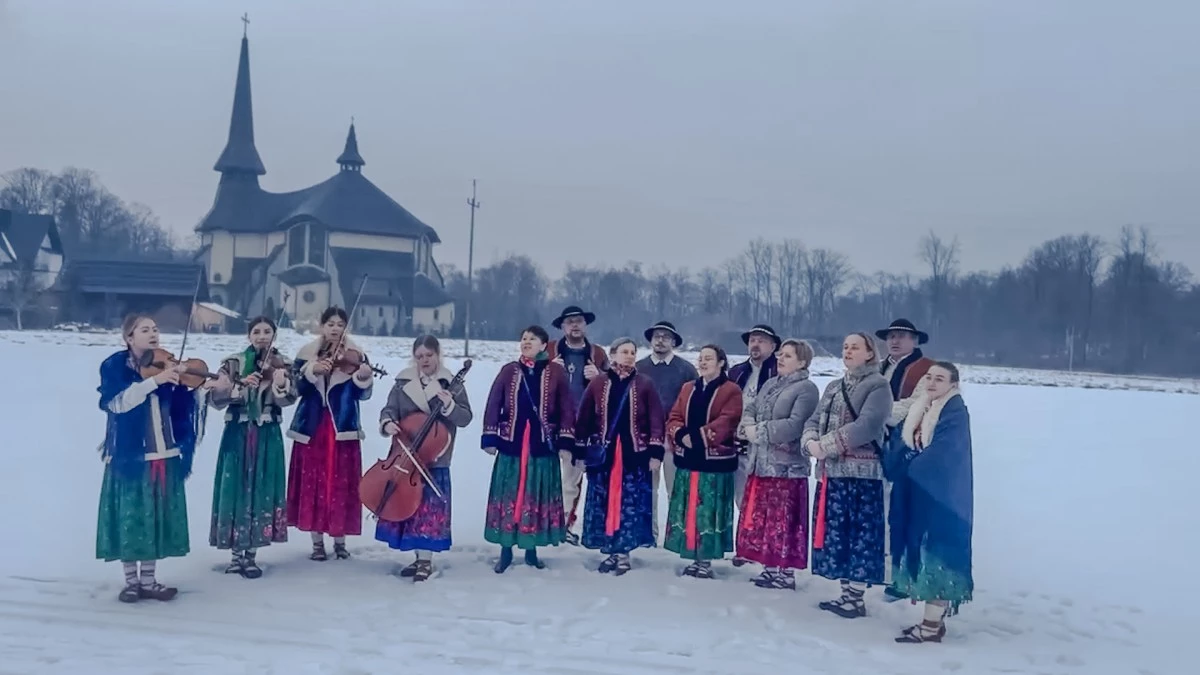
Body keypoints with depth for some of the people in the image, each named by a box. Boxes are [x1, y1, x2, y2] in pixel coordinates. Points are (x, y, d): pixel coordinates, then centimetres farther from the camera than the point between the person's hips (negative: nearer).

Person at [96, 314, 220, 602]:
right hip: (128, 455, -4)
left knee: (157, 517, 7)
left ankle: (149, 581, 17)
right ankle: (131, 581, 15)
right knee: (130, 517, 2)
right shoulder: (114, 366, -4)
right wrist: (155, 381, -28)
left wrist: (203, 389, -14)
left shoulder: (166, 366, 6)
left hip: (163, 454, 4)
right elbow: (117, 402, -21)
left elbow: (182, 406, 3)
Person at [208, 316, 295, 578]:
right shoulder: (233, 362, 1)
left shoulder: (282, 365, 3)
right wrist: (241, 385, -22)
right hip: (237, 435, 0)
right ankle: (237, 554, 13)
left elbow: (288, 399, -11)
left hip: (268, 437, 0)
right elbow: (215, 398, -8)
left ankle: (251, 555, 13)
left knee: (261, 491, 2)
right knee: (235, 489, 1)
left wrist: (280, 385, -31)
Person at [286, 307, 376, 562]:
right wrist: (313, 371, -23)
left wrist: (364, 378, -28)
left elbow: (362, 394, -8)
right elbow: (298, 388, -7)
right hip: (311, 428, 1)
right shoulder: (307, 354, 4)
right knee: (313, 484, 3)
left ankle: (340, 540, 15)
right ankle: (317, 542, 14)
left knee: (341, 485, 2)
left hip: (342, 429, -1)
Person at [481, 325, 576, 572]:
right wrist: (489, 438, 0)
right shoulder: (508, 370, 4)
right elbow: (493, 405, 4)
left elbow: (566, 409, 0)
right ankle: (506, 550, 15)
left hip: (543, 446, -1)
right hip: (511, 444, 1)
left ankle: (531, 550, 19)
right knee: (508, 496, 5)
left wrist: (566, 442, -4)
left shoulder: (556, 372, -1)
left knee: (537, 497, 7)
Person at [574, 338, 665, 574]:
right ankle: (610, 551, 16)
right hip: (603, 453, 1)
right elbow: (584, 418, 6)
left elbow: (656, 420, -1)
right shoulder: (597, 384, 3)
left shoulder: (645, 384, 1)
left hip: (635, 454, -1)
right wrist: (580, 450, 4)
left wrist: (655, 452, -8)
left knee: (630, 505, 0)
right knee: (604, 504, 4)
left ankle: (623, 552, 10)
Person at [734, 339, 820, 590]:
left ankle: (786, 572, 5)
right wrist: (748, 427, -9)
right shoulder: (770, 384, 17)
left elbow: (795, 425, -19)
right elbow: (750, 409, 13)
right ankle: (770, 567, 22)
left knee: (782, 522, -4)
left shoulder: (807, 389, -8)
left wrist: (760, 431, -16)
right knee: (759, 519, 12)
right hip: (760, 462, 8)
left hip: (786, 465, -8)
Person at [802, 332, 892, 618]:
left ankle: (856, 599, 3)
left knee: (860, 535, -3)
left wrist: (825, 445, -16)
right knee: (836, 533, 10)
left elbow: (866, 427, -18)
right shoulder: (834, 387, 18)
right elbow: (814, 420, 13)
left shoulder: (878, 386, -6)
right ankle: (845, 593, 20)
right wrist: (811, 442, -9)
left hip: (862, 472, -7)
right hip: (832, 471, 7)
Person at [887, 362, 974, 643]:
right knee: (920, 551, 10)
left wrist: (911, 464, -7)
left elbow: (941, 457, -18)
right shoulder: (917, 408, 11)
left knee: (936, 553, -5)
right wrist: (897, 465, -8)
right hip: (913, 495, 8)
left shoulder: (956, 413, -11)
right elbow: (897, 446, 10)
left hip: (941, 497, -8)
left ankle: (932, 624, 1)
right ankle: (934, 619, 19)